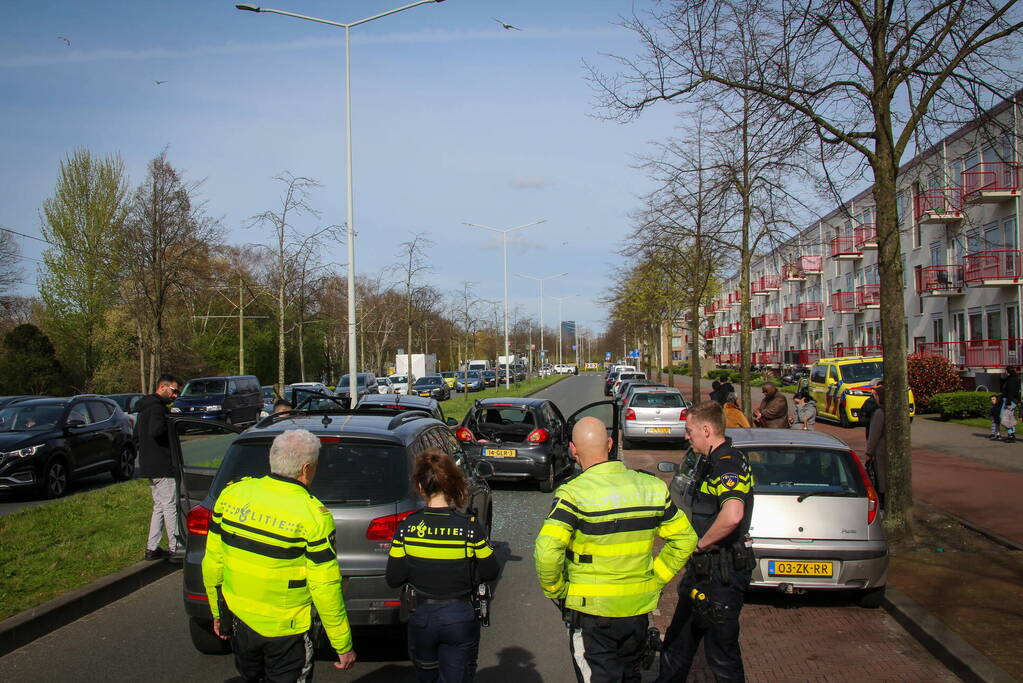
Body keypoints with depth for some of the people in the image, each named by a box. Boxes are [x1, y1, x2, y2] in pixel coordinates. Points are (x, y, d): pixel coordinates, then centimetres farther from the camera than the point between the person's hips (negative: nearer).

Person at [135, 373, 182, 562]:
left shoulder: (145, 407, 18)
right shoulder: (157, 407, -16)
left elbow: (136, 435, 25)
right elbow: (156, 431, -32)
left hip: (149, 466, 10)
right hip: (161, 466, -10)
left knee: (159, 507, 16)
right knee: (170, 506, -4)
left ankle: (152, 548, 18)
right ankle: (175, 548, 1)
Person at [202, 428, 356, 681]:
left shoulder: (232, 493, -5)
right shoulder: (313, 516, -19)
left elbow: (212, 562, 3)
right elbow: (325, 589, -17)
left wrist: (217, 612, 18)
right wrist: (344, 646, -6)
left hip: (240, 622, 5)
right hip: (286, 631, -4)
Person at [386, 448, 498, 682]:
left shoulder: (407, 527, -11)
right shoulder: (470, 527, -15)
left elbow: (393, 579, -6)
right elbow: (490, 572, -4)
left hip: (421, 617, 2)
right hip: (460, 619, -2)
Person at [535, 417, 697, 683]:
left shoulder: (574, 493, -17)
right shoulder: (652, 487, 0)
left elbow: (547, 551, -27)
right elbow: (685, 539, 7)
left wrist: (554, 589, -11)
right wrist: (656, 578, 10)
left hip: (591, 609, -5)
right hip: (639, 609, 5)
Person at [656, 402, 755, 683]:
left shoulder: (728, 465, -22)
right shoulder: (711, 462, 12)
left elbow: (732, 515, -40)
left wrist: (702, 543, -24)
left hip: (721, 574, -10)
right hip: (703, 567, 10)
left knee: (722, 653, 3)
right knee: (677, 644, 20)